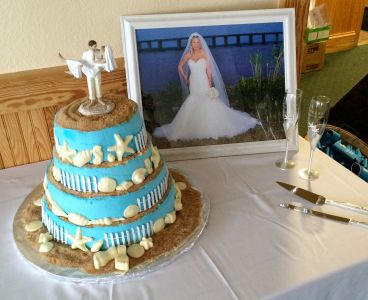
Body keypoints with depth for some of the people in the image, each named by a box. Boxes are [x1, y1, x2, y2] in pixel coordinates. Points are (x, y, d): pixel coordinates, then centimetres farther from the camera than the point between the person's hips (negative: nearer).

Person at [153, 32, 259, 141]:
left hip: (204, 83, -2)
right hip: (193, 84, 2)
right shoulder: (188, 55, 3)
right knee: (193, 107, 2)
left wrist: (210, 85, -11)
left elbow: (209, 70, -6)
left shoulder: (205, 54, -4)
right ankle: (194, 129, 11)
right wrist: (185, 79, 8)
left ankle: (211, 127, 9)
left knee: (209, 105, -3)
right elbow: (180, 67, 16)